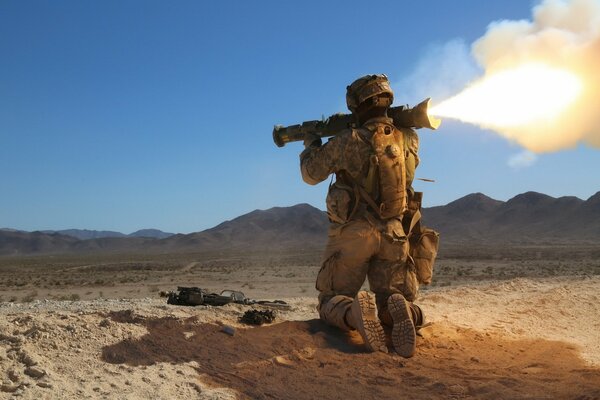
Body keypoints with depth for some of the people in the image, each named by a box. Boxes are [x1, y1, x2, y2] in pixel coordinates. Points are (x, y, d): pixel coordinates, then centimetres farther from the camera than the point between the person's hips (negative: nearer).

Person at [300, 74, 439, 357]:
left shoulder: (349, 141, -9)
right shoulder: (410, 141, 4)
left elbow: (310, 174, 5)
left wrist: (311, 144, 23)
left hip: (353, 233, -3)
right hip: (396, 236, 3)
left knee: (331, 302, 10)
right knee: (393, 306, 13)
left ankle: (355, 313, -27)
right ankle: (402, 311, -25)